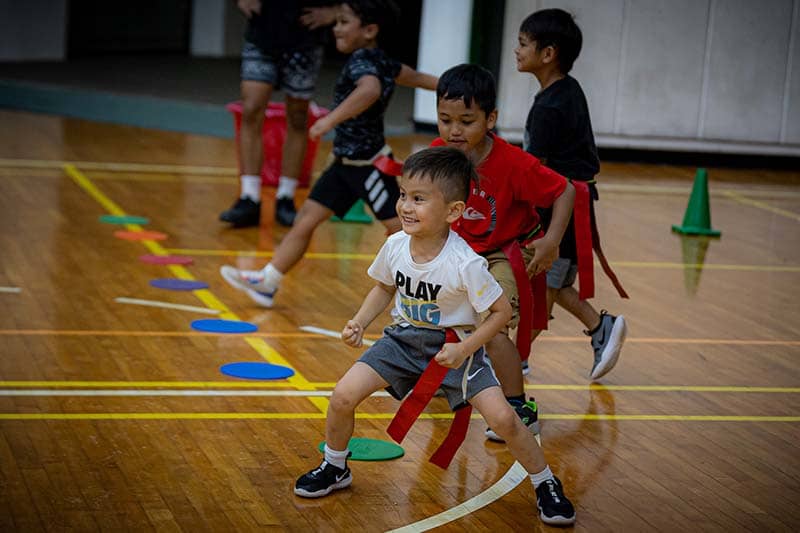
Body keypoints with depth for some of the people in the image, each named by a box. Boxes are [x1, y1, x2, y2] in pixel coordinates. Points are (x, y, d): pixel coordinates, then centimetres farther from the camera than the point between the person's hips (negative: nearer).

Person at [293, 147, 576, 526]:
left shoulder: (465, 264, -27)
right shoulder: (395, 246, -13)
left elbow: (501, 311, -15)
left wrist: (464, 349, -22)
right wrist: (359, 323, -4)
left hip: (455, 345, -4)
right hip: (404, 338, 4)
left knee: (502, 417, -18)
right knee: (343, 396, -10)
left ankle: (545, 484, 8)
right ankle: (334, 469, 19)